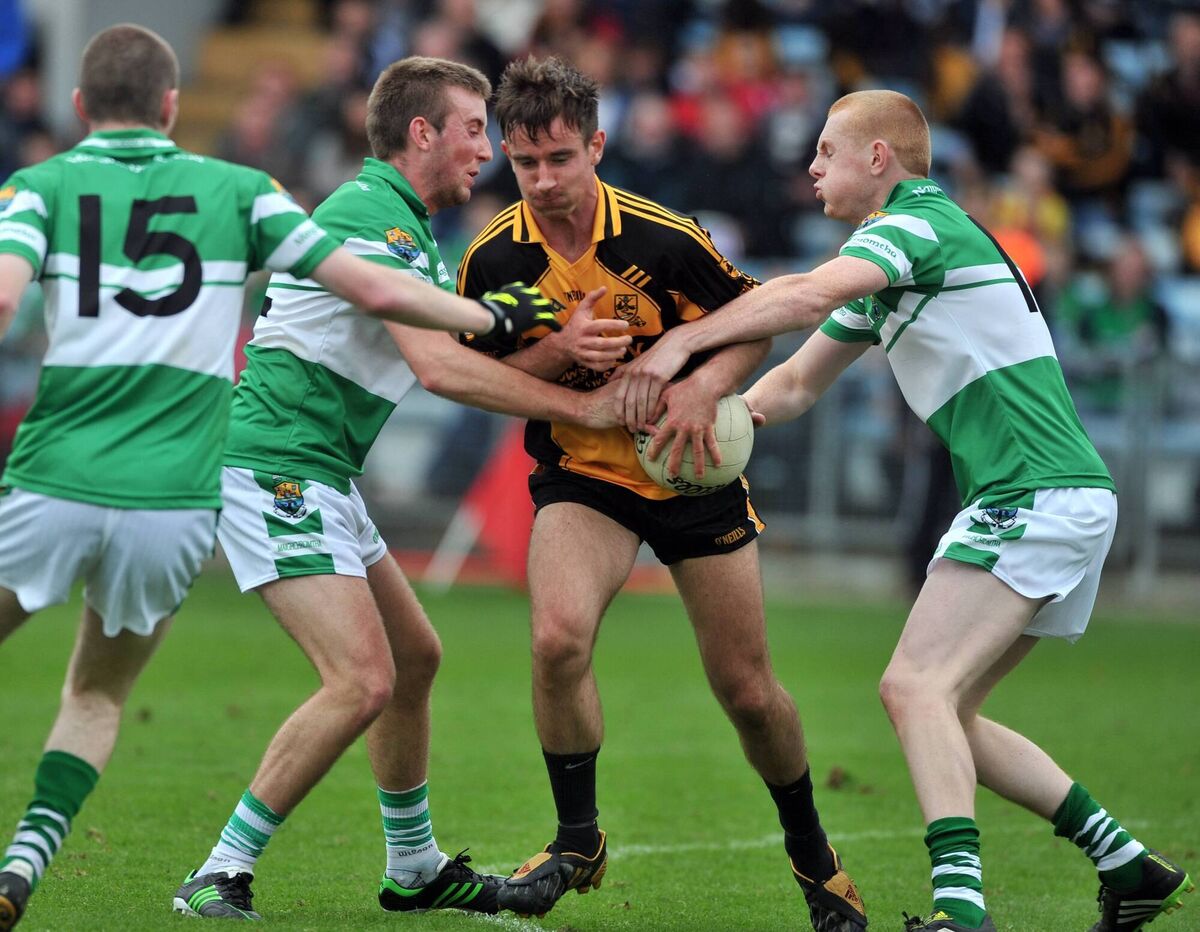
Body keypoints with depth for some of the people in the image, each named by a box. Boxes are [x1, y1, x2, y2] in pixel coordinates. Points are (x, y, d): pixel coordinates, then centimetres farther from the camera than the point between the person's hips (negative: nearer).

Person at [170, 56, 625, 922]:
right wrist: (581, 406, -18)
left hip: (318, 477, 11)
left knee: (415, 657, 19)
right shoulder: (374, 215, -16)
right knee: (363, 680, -18)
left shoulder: (401, 224, 18)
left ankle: (415, 868, 32)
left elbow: (456, 354, 15)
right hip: (273, 468, -11)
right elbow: (440, 368, -24)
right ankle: (220, 877, -13)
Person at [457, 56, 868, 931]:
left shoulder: (661, 237, -18)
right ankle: (578, 841, -6)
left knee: (748, 690, 3)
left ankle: (812, 851, 29)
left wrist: (707, 384, -25)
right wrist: (557, 351, -21)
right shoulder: (495, 258, -11)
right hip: (580, 474, 1)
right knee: (558, 636, -26)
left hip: (692, 470, -1)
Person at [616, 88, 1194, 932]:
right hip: (1059, 501, 10)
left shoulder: (923, 223, -10)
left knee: (917, 687, -18)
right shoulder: (883, 266, 21)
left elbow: (804, 295, -28)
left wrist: (680, 343, -26)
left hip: (1036, 498, -10)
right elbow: (797, 384, 23)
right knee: (946, 713, 12)